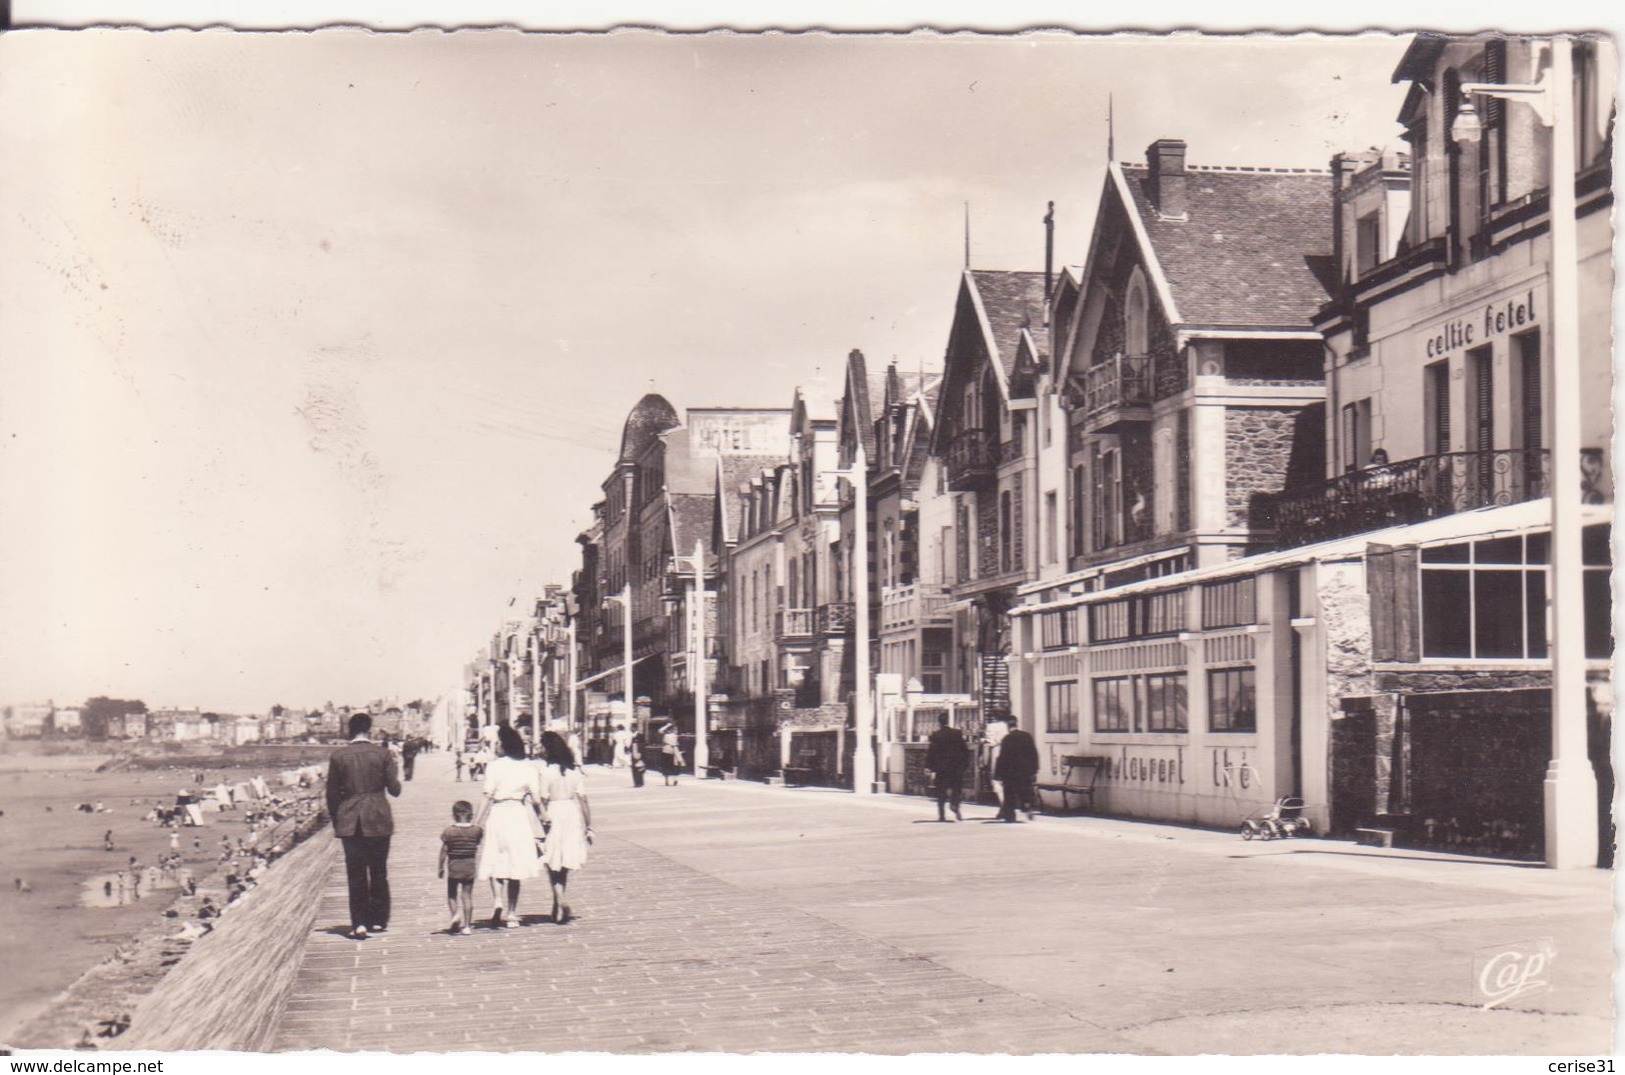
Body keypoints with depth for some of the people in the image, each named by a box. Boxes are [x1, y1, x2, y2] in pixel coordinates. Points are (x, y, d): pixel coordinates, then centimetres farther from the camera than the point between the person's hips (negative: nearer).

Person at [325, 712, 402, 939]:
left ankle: (359, 924, -3)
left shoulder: (338, 756, -2)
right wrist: (398, 781, 20)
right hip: (378, 820, 0)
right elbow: (394, 789, -3)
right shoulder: (382, 754, -4)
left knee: (356, 874, 4)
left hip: (349, 822, 0)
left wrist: (335, 820, 11)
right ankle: (378, 920, 17)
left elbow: (332, 793, 1)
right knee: (378, 872, 12)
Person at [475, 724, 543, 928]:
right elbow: (536, 798, 1)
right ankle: (512, 915, 13)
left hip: (498, 814, -3)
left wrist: (480, 823, -3)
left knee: (494, 863, 7)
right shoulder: (528, 767, 2)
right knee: (515, 864, 10)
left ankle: (498, 901, -18)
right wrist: (542, 817, 15)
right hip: (519, 815, 3)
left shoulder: (494, 765, -7)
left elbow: (488, 797, -9)